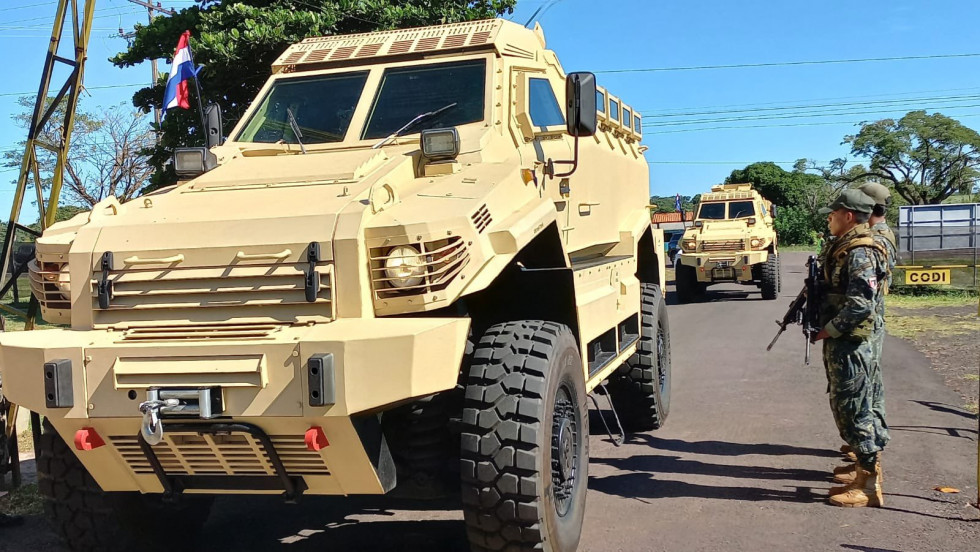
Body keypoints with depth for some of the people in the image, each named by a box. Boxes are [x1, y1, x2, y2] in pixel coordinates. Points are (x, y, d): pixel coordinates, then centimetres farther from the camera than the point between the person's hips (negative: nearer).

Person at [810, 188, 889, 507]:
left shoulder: (860, 254, -17)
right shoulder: (842, 249, 15)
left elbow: (860, 305, -25)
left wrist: (827, 331, -18)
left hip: (849, 346, -10)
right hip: (839, 345, 10)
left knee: (854, 412, -4)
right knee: (847, 411, 15)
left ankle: (869, 487, 5)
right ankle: (864, 476, 25)